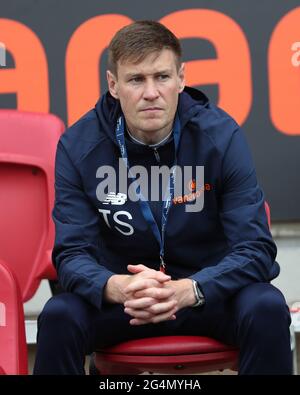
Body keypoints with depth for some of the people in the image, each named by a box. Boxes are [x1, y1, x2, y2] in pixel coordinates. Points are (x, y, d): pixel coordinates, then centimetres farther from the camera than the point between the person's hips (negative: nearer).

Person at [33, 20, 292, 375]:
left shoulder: (222, 136, -14)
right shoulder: (78, 146, -12)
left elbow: (256, 249, -17)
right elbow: (71, 253, -12)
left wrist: (188, 290, -37)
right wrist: (117, 288, -37)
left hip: (207, 290, 0)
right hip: (122, 292, 0)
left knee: (267, 308, -31)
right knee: (59, 316, -29)